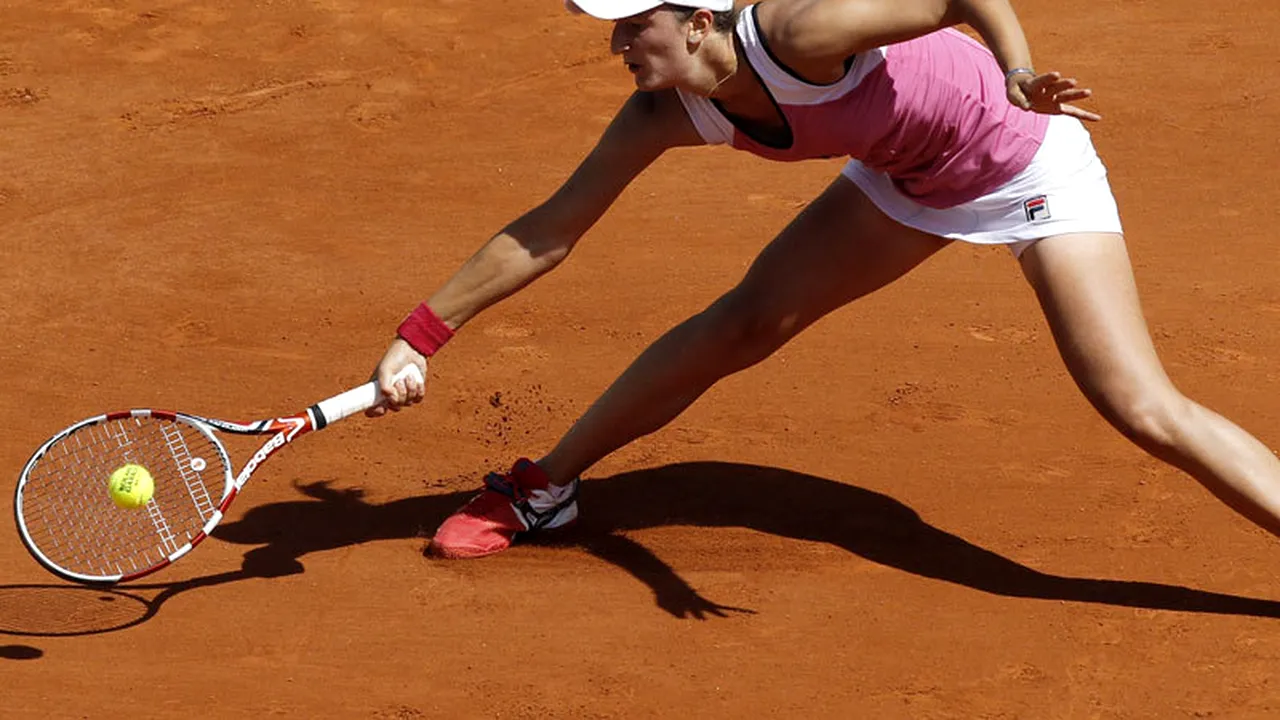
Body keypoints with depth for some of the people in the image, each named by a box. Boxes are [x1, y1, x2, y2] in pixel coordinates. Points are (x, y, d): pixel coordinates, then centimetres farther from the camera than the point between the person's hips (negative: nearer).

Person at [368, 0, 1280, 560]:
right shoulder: (666, 113, -15)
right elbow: (547, 233, -7)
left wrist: (1018, 79, -52)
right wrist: (421, 335, -9)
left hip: (1027, 158, -6)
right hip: (909, 177, 6)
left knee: (1144, 410, -15)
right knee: (747, 323, 7)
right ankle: (544, 489, 25)